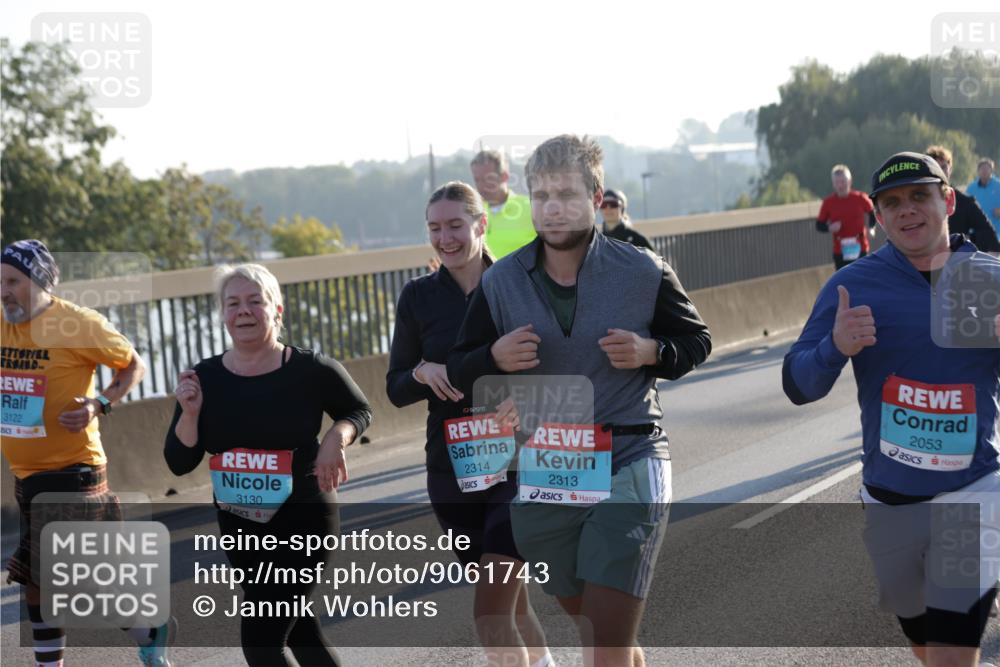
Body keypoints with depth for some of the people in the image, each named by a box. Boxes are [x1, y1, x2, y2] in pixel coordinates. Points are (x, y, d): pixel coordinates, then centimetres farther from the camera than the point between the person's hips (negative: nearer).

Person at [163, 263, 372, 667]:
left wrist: (337, 438, -14)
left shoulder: (311, 370, -11)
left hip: (303, 520, -5)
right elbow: (179, 463, -2)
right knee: (299, 633, 17)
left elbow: (359, 411, 6)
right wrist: (190, 412, -19)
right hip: (240, 527, 5)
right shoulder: (204, 378, -3)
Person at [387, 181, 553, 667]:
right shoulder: (418, 297, 3)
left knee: (492, 609, -12)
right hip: (452, 472, 3)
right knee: (512, 601, 13)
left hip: (516, 463, -3)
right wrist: (423, 372, -14)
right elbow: (396, 389, 8)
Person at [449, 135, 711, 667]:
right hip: (543, 478, 4)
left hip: (628, 469, -3)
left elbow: (696, 340, 8)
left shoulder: (643, 273, -4)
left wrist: (650, 352, -13)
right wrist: (496, 358, -14)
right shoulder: (500, 283, 1)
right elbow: (460, 371, 9)